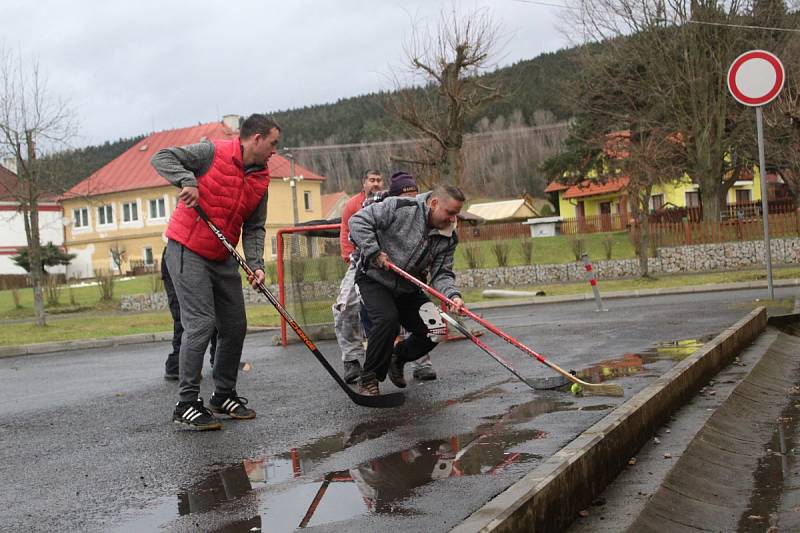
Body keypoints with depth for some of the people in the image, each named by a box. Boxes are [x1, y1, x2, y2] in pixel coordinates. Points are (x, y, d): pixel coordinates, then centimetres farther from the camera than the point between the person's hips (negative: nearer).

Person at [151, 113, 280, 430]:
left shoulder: (261, 180, 6)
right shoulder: (213, 152, -12)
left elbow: (254, 228, 7)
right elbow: (161, 158, -14)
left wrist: (256, 264, -8)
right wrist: (188, 179, -31)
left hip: (223, 259, 8)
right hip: (187, 252, -8)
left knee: (235, 327, 9)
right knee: (200, 324, -14)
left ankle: (224, 396, 24)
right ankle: (186, 405, -7)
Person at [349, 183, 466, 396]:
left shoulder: (448, 239, -5)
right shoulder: (399, 208, -21)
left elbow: (442, 273, -8)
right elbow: (358, 220, -21)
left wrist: (453, 295, -28)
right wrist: (374, 253, -26)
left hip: (408, 288, 6)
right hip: (374, 279, -6)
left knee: (434, 330, -3)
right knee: (387, 319, -30)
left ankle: (398, 358, 27)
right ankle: (368, 378, -12)